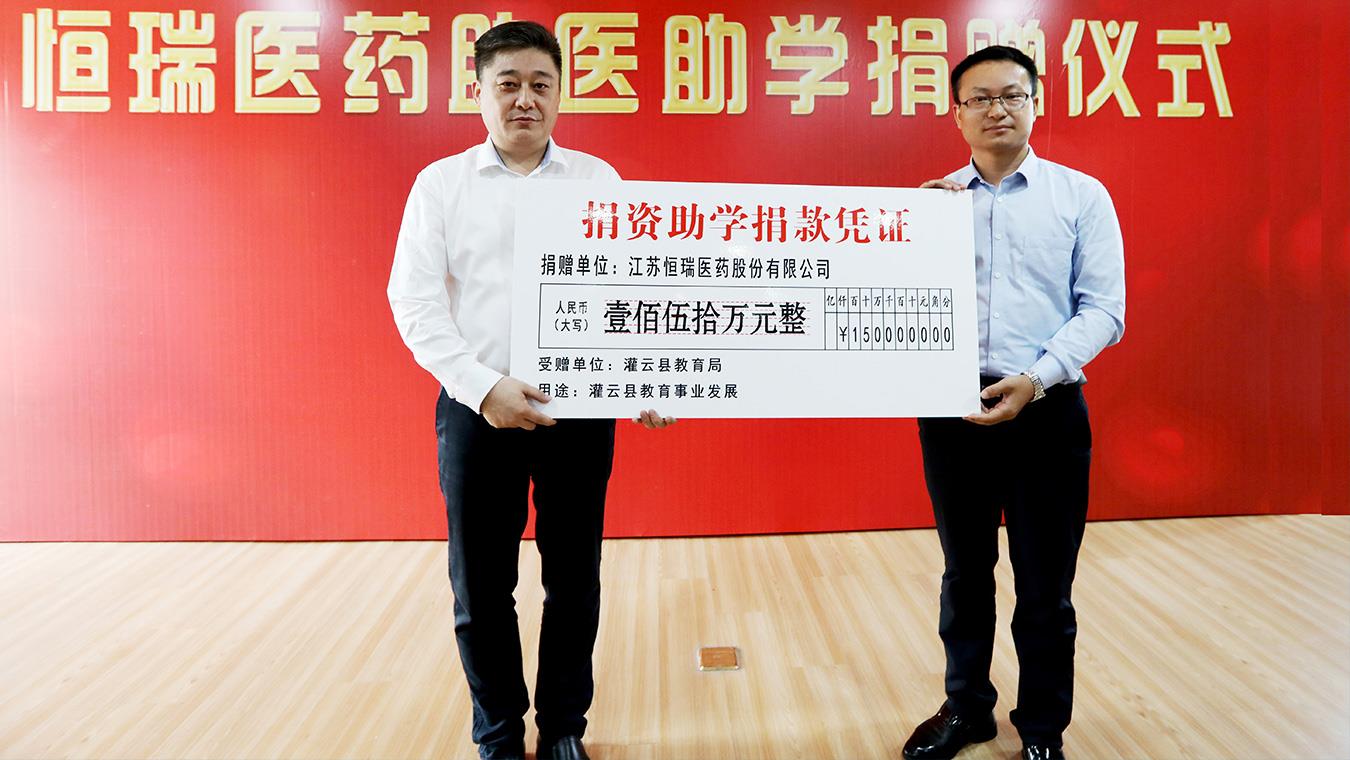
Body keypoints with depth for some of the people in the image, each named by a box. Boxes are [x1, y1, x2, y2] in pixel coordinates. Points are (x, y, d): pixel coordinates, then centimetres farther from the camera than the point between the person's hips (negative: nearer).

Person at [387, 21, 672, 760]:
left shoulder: (598, 179, 8)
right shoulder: (441, 183, 6)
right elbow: (414, 299, -3)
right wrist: (482, 386, -16)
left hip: (581, 406, 1)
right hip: (477, 408, 0)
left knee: (574, 578, 10)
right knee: (480, 582, 9)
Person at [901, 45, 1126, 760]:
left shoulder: (1081, 195, 3)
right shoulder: (931, 199, 8)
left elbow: (1102, 309, -3)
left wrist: (1034, 379, -15)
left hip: (1046, 410, -1)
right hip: (951, 408, 2)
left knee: (1045, 586, 8)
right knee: (964, 573, 14)